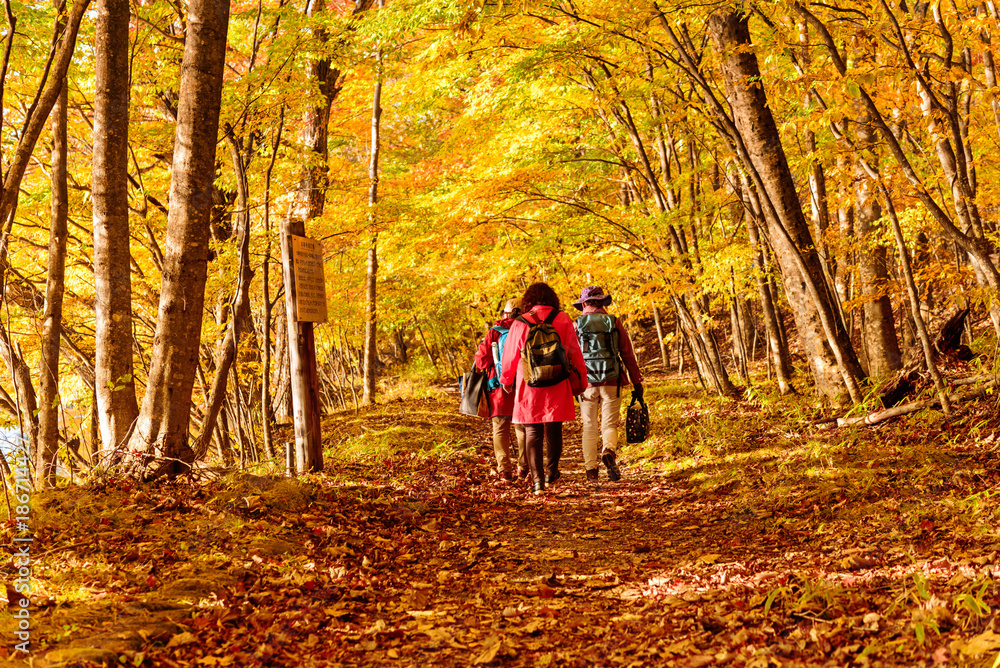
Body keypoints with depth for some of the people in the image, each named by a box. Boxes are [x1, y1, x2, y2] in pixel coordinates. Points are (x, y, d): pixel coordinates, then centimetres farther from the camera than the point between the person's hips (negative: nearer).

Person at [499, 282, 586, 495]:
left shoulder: (520, 324, -4)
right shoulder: (563, 320, -1)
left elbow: (509, 356, 4)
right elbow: (574, 352, 4)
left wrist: (506, 381, 20)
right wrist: (579, 380, 16)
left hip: (528, 389, -1)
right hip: (557, 388, 1)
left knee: (532, 433, 5)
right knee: (553, 431, 15)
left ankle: (537, 480, -3)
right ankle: (551, 472, 28)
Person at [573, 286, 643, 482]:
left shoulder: (577, 325, 3)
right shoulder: (614, 323, 5)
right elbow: (628, 355, 4)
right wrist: (637, 384, 8)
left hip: (586, 382, 0)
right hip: (611, 382, 0)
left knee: (589, 427, 10)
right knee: (609, 425, 5)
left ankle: (591, 469, 7)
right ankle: (609, 452, -24)